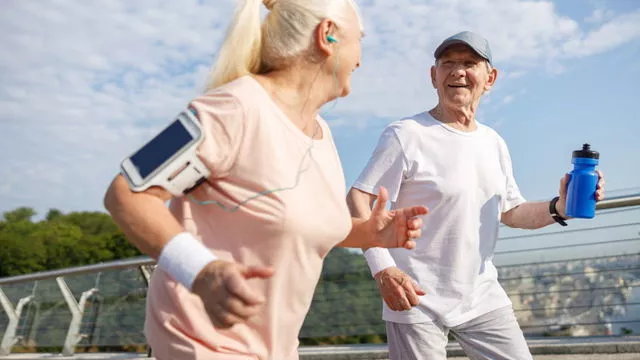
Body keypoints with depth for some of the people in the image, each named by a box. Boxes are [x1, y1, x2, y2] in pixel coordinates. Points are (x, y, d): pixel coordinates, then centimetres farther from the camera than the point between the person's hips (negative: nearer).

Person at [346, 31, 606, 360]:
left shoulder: (494, 144, 9)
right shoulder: (406, 135, -11)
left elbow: (510, 212, 18)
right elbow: (358, 200, -15)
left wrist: (559, 207, -1)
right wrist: (382, 269, -26)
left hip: (483, 298, 6)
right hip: (417, 301, -6)